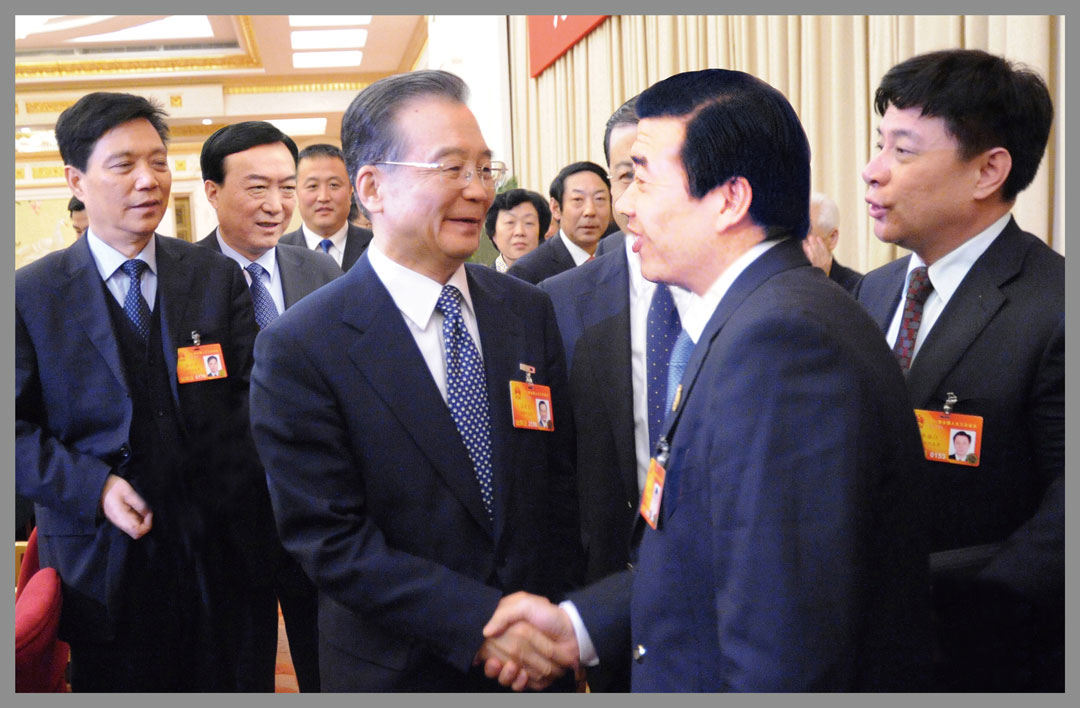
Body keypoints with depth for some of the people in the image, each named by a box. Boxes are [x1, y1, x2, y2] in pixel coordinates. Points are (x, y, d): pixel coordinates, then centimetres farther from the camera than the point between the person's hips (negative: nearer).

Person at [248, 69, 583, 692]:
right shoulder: (299, 350, -15)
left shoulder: (531, 312, -1)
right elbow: (331, 540, -17)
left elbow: (561, 483, 2)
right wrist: (481, 624, -22)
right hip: (401, 670, -4)